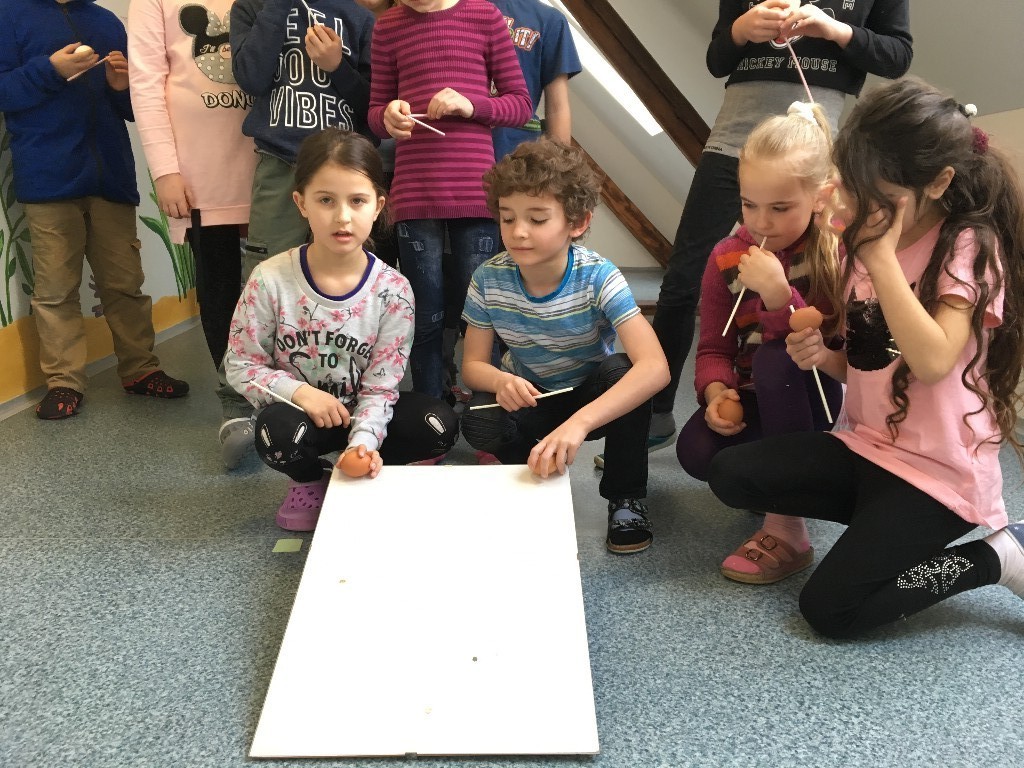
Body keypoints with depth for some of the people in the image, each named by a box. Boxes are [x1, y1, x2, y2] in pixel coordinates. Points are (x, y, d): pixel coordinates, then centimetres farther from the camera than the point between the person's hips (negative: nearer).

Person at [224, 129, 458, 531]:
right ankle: (310, 481, 3)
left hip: (360, 412, 1)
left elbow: (380, 387, -13)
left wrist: (363, 442, -31)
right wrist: (298, 391, -24)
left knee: (439, 425, -22)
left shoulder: (393, 290, -15)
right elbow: (241, 364, -8)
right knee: (279, 433, -35)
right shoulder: (270, 280, -16)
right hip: (298, 410, -1)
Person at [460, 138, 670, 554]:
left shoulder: (598, 277, -27)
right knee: (478, 423, -30)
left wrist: (579, 423, -54)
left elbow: (655, 367, -40)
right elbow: (473, 363, -9)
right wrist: (501, 381, -36)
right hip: (528, 398, 2)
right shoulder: (489, 279, -18)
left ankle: (626, 497, -11)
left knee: (622, 371, -34)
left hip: (593, 397, -1)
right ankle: (541, 473, 4)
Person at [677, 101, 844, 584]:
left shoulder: (840, 252, -14)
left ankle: (787, 529, -28)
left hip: (813, 396, -3)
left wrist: (780, 297, -34)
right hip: (752, 400, 3)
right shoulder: (727, 258, -3)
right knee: (695, 451, -28)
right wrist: (716, 392, -21)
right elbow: (714, 347, 1)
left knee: (775, 357, -37)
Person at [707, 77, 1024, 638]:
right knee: (730, 475, -8)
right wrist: (823, 355, -7)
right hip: (866, 446, 7)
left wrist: (881, 257, -27)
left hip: (939, 472, -7)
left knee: (830, 610, -13)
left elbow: (933, 362, -30)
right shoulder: (864, 243, 7)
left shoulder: (969, 247, -14)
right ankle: (882, 522, 8)